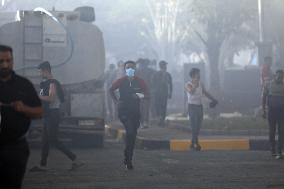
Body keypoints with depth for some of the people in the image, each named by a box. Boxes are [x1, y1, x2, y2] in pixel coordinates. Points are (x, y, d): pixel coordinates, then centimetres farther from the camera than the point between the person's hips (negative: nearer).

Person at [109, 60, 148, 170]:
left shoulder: (140, 82, 0)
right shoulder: (121, 81, -3)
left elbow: (146, 94, 4)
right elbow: (111, 90, 13)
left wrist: (141, 96, -18)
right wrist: (116, 101, 2)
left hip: (135, 110, 3)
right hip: (123, 110, -3)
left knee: (133, 134, 8)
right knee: (130, 131, -18)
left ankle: (128, 159, 22)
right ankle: (128, 159, -10)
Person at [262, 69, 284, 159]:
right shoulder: (268, 85, 1)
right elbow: (264, 98, 6)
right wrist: (264, 110, 0)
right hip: (272, 110, -1)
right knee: (272, 131, 7)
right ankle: (273, 150, 18)